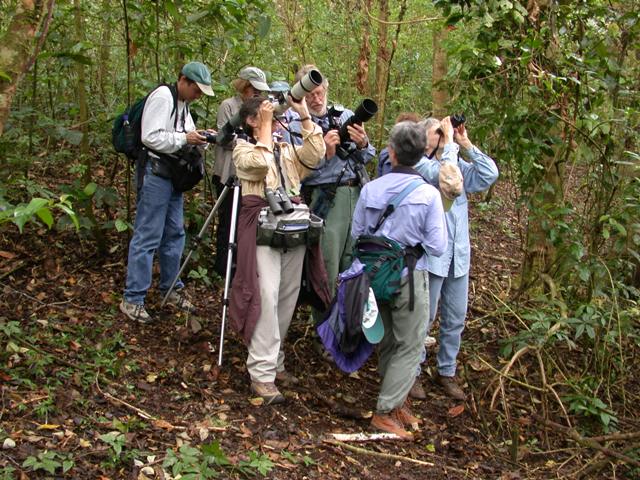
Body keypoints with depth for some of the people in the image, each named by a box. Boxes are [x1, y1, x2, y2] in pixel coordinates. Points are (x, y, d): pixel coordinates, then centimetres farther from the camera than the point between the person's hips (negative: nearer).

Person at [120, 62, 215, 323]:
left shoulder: (183, 104, 16)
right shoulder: (162, 96, -13)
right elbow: (151, 137, -20)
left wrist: (200, 139, 1)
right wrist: (184, 138, -20)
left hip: (174, 173, 10)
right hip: (155, 171, -10)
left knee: (174, 233, 14)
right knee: (147, 236, -7)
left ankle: (171, 288, 27)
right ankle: (132, 299, -1)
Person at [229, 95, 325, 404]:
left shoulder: (286, 149, 21)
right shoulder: (243, 149, 6)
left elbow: (315, 154, 2)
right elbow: (259, 163, -17)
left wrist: (304, 115, 0)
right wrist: (266, 124, -8)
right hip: (263, 227, -6)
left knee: (288, 297, 6)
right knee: (266, 296, -14)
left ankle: (275, 362, 18)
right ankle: (261, 374, -11)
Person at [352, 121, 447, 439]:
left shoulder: (370, 190, -6)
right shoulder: (428, 195, -15)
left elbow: (356, 234, 4)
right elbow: (437, 247, -12)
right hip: (410, 278, -4)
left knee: (387, 343, 19)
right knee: (410, 346, 8)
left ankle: (397, 401, 32)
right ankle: (386, 410, 7)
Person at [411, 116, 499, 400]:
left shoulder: (456, 163, 9)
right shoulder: (418, 162, -9)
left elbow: (490, 175, -1)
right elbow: (443, 175, -27)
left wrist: (466, 144, -3)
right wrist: (450, 143, -15)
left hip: (459, 254, 6)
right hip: (431, 253, -6)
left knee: (455, 319, 14)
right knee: (423, 317, 3)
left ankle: (446, 372, 29)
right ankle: (412, 372, 19)